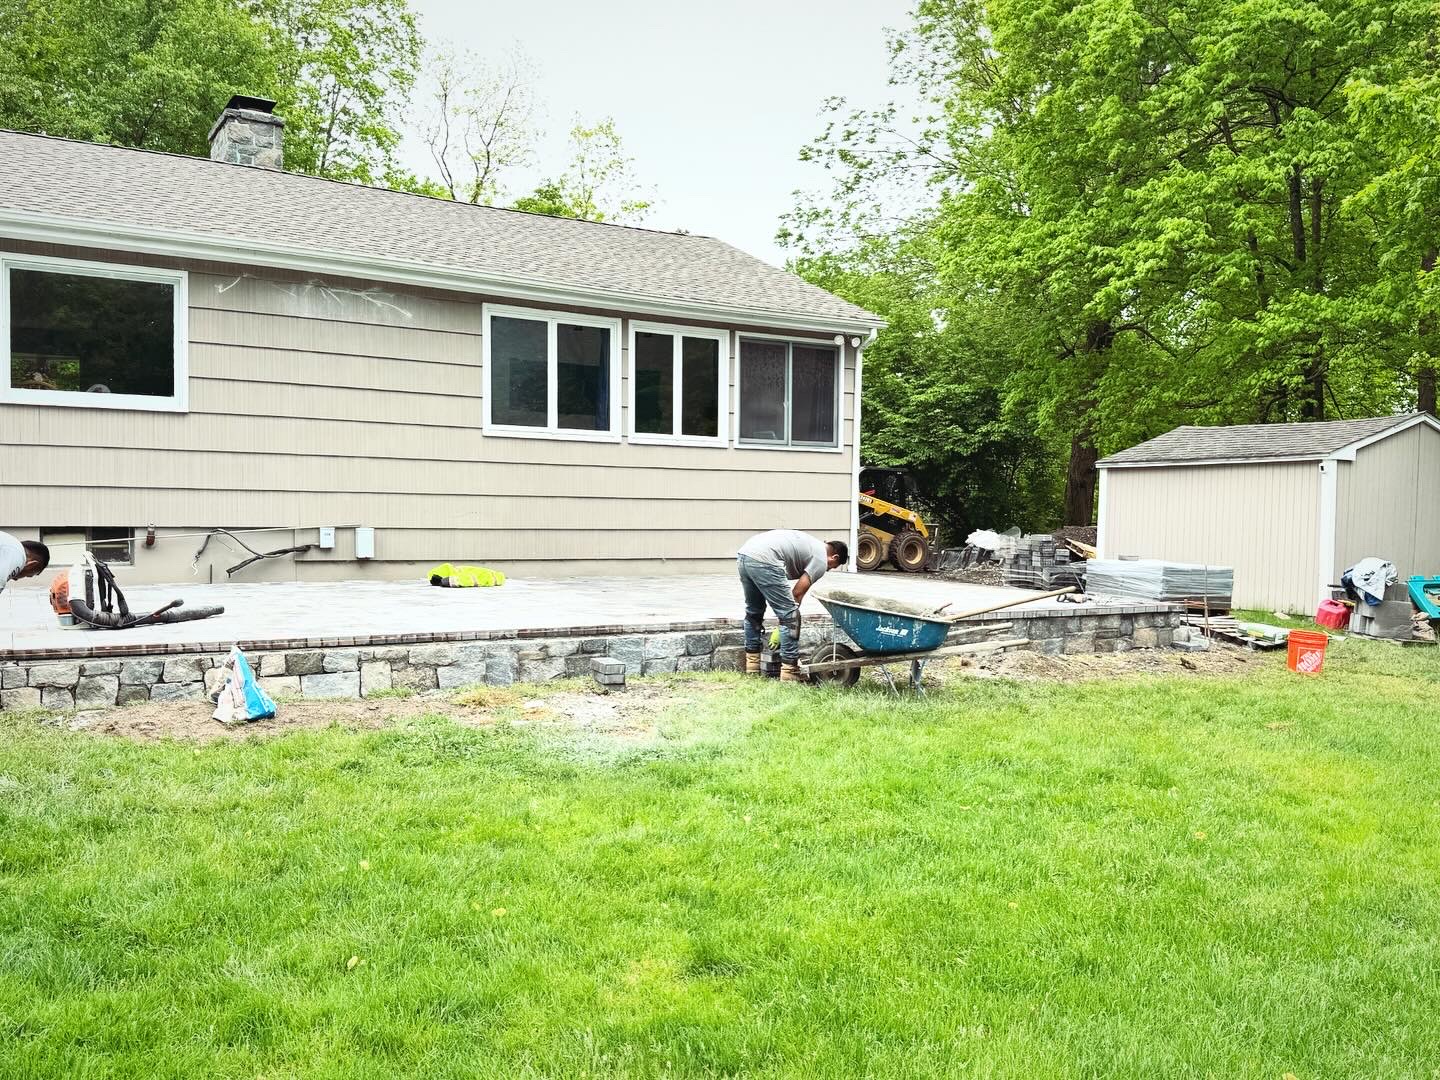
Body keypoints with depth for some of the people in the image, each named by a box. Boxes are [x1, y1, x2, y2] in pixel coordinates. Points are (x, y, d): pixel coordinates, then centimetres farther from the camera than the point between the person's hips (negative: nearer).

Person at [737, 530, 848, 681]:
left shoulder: (810, 545, 33)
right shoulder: (821, 560, 7)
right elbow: (797, 594, 5)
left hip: (743, 555, 10)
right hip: (763, 561, -10)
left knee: (753, 612, 26)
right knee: (789, 616, 1)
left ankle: (752, 666, 33)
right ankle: (789, 672, 4)